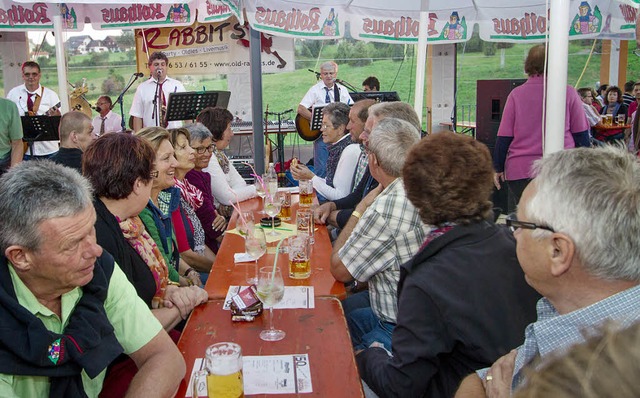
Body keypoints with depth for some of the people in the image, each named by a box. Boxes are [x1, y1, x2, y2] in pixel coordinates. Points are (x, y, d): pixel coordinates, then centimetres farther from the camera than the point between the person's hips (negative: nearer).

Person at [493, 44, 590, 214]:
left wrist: (498, 168, 9)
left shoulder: (516, 94, -2)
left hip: (520, 170, 0)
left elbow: (504, 137, 0)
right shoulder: (569, 93, -1)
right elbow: (581, 134, 4)